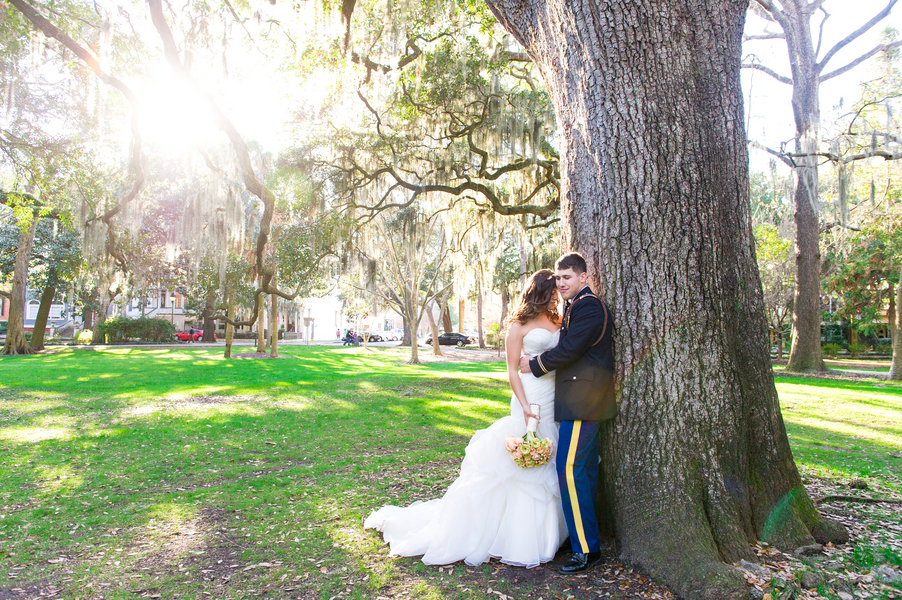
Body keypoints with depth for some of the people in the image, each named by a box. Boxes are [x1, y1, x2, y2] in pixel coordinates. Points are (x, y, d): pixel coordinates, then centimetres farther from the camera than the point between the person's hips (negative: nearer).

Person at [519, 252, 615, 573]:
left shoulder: (589, 306, -13)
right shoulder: (576, 306, 20)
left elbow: (569, 349, -19)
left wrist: (535, 364, -8)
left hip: (582, 399, -11)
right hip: (585, 400, 11)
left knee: (569, 468, -11)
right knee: (585, 468, 16)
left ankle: (586, 549, -3)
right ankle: (588, 540, 28)